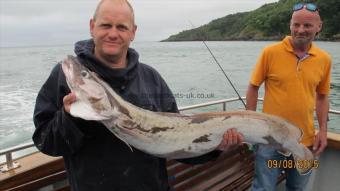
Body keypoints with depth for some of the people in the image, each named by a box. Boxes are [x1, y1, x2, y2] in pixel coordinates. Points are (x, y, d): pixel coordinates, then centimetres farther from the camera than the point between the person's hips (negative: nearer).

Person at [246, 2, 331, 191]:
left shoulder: (324, 59, 1)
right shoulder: (270, 52, -9)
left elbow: (322, 96, 11)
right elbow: (253, 87, -3)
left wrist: (323, 130, 4)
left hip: (306, 140, 4)